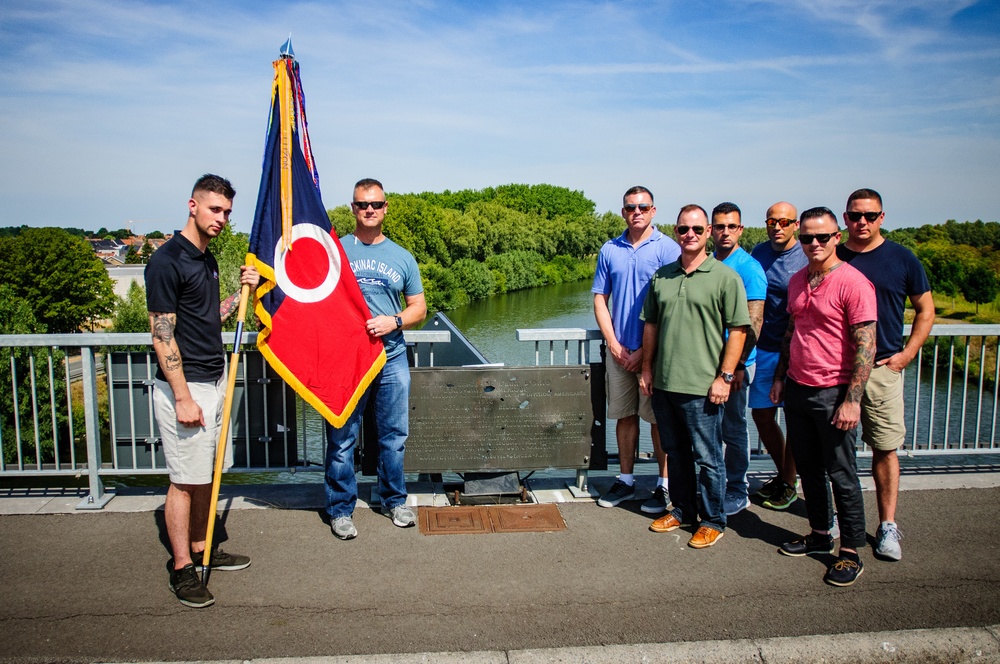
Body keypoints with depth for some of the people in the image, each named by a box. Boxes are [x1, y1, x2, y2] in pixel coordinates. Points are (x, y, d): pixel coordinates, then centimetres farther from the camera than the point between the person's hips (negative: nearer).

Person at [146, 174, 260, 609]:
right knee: (185, 480, 0)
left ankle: (202, 548, 30)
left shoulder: (207, 259, 12)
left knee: (206, 475, 16)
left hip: (214, 380, 9)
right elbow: (162, 334, -17)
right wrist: (183, 397, -20)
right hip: (184, 386, -9)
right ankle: (182, 569, 12)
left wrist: (242, 292, 7)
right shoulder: (167, 261, -14)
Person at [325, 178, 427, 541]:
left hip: (391, 358, 2)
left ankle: (394, 500, 27)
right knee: (341, 437, 2)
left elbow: (419, 308, 12)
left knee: (394, 435, 10)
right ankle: (341, 509, 16)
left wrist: (394, 322, -7)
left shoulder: (402, 257, 11)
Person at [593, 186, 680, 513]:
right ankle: (626, 480, 23)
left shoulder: (668, 248, -5)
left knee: (658, 417, 3)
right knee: (625, 415, 11)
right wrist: (613, 344, -2)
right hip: (619, 349, 4)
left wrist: (645, 351, -11)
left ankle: (664, 485, 15)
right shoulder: (610, 250, 8)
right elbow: (600, 300, 8)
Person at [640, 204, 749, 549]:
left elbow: (738, 330, -8)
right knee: (676, 453, 17)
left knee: (707, 458, 5)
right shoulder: (661, 276, 9)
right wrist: (647, 368, 12)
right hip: (663, 383, 5)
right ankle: (681, 510, 33)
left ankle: (713, 520, 20)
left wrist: (724, 377, -12)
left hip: (701, 386, -5)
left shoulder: (725, 277, -6)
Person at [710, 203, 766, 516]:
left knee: (733, 429, 5)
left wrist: (738, 365, -18)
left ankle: (737, 491, 20)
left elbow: (754, 322, -14)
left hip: (734, 363, -6)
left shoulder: (749, 268, -10)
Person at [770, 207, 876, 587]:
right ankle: (820, 534, 30)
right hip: (797, 389, 7)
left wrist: (852, 399, -20)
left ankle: (851, 552, 15)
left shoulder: (853, 283, -13)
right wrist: (780, 377, 17)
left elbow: (866, 346, -16)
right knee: (807, 467, 15)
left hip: (833, 393, -7)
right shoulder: (797, 281, 9)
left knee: (841, 474, 3)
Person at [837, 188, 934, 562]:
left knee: (885, 449, 2)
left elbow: (925, 310, 9)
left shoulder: (902, 259, 3)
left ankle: (887, 526, 11)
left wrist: (907, 353, -1)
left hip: (883, 367, -1)